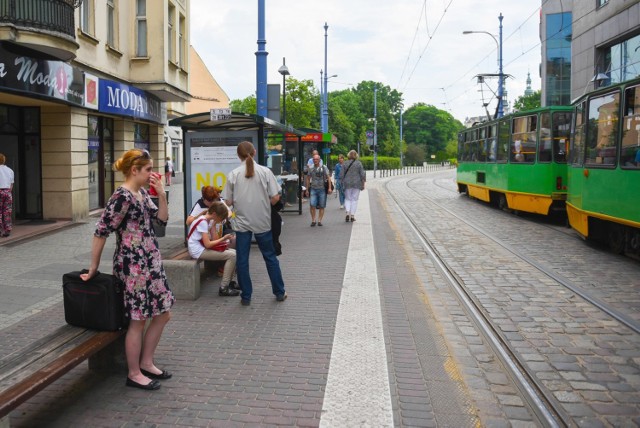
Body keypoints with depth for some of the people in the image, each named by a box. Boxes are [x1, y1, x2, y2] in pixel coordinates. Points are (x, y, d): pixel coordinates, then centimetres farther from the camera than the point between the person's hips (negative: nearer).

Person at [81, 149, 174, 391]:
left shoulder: (142, 193, 10)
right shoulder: (122, 197, -18)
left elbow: (162, 219, 16)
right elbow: (101, 231, -18)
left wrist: (161, 194, 2)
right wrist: (93, 267, -13)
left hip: (151, 263, 9)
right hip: (133, 265, -9)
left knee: (163, 314, 15)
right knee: (138, 320, 2)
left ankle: (146, 363, 29)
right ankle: (134, 374, 18)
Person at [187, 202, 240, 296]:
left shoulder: (208, 220, 8)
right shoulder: (203, 222, -19)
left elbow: (214, 239, 3)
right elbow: (208, 244, -23)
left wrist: (214, 225, -5)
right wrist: (223, 238, -13)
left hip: (203, 248, 9)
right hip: (198, 251, -9)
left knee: (234, 252, 4)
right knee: (232, 256, -17)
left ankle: (229, 282, 14)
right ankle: (223, 288, -14)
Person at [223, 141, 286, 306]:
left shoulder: (233, 175, -5)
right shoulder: (265, 172, -6)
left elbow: (228, 202, -3)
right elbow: (275, 198, -8)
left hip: (242, 223, 0)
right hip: (262, 222, 1)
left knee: (242, 260, 9)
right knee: (270, 257, 14)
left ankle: (246, 296, 14)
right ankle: (280, 292, 22)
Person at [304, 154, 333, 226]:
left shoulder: (324, 168, 2)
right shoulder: (310, 169, 10)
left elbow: (328, 178, -1)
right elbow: (308, 179, 18)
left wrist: (330, 188, -10)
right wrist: (307, 189, 15)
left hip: (322, 189, -1)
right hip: (313, 189, 1)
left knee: (321, 206, 2)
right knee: (312, 205, -12)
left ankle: (319, 221, 12)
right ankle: (313, 220, 0)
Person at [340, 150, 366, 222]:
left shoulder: (345, 164, 1)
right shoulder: (359, 163, -2)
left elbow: (341, 175, 1)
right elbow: (362, 174, -3)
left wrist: (342, 183, 11)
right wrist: (363, 184, 4)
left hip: (347, 184, 1)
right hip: (357, 184, -1)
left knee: (347, 199, 12)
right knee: (354, 199, 6)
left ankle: (347, 213, -8)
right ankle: (352, 216, 3)